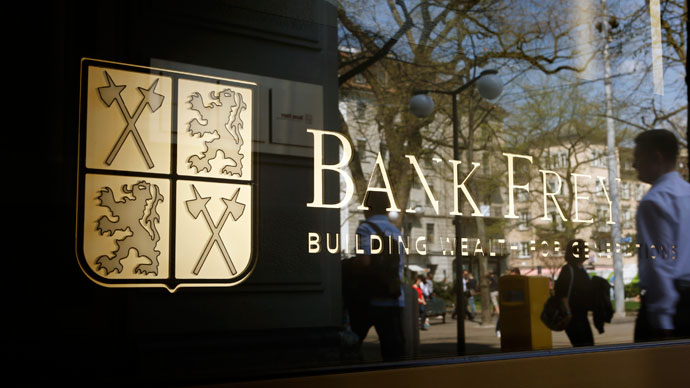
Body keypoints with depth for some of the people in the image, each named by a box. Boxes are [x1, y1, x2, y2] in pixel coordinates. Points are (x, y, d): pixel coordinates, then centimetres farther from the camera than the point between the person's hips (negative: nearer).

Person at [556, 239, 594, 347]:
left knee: (589, 343, 12)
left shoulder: (581, 269, 16)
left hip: (581, 315, 10)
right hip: (573, 316, -10)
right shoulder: (568, 269, -14)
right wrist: (567, 313, -25)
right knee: (581, 345, -12)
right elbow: (562, 294, -21)